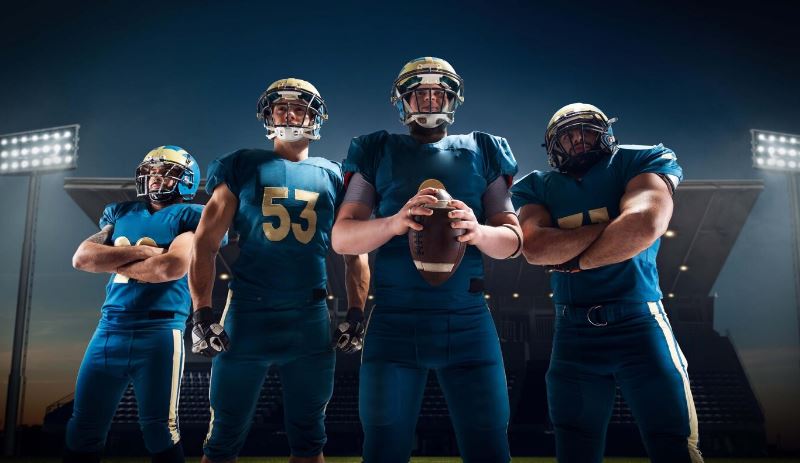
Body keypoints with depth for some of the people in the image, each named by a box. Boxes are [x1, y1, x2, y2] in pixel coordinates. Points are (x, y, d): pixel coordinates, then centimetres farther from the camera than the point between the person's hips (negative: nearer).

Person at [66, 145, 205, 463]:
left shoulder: (190, 216, 2)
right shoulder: (121, 212, 18)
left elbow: (174, 266, -16)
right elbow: (82, 257, 5)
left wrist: (114, 262, -2)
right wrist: (140, 252, -7)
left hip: (159, 329, -5)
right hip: (109, 328, 6)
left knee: (159, 431, 0)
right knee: (82, 430, 12)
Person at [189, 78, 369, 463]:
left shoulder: (333, 178, 9)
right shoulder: (243, 168, 3)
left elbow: (355, 255, 14)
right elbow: (205, 244, 0)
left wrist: (357, 315, 5)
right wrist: (202, 314, -8)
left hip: (310, 320, 2)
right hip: (248, 315, -2)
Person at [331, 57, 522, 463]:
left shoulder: (481, 154, 11)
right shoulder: (378, 154, 9)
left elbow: (513, 239, 7)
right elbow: (341, 237, 1)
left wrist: (479, 232, -17)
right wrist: (394, 222, -19)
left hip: (468, 321, 1)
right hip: (395, 320, 0)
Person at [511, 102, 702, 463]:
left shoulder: (641, 162, 2)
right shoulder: (537, 188, 8)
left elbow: (645, 226, -18)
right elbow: (535, 248, -11)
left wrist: (573, 260, -8)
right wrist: (609, 225, -12)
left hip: (639, 325, -2)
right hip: (573, 336, 3)